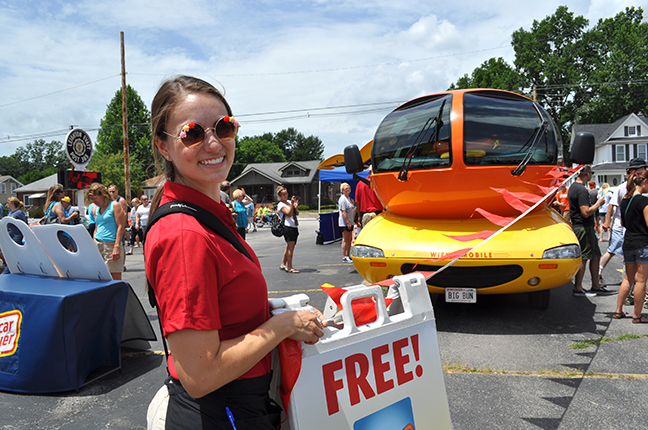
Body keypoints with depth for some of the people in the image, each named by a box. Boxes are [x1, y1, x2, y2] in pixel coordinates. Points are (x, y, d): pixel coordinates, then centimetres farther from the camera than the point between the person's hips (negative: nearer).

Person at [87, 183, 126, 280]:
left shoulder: (115, 206, -2)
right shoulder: (95, 209, 18)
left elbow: (121, 227, -8)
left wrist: (117, 247, -16)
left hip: (111, 245, -6)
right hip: (98, 245, 6)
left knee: (115, 278, -7)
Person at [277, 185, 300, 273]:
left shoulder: (289, 202, 16)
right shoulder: (281, 205, -6)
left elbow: (297, 213, 13)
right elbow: (289, 214, -19)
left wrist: (295, 207, -5)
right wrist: (292, 204, -24)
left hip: (294, 227, 8)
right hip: (288, 227, -8)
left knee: (289, 247, 14)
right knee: (291, 247, -10)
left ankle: (283, 264, 24)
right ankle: (290, 267, -5)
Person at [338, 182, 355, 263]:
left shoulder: (349, 198, 15)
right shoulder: (342, 199, -14)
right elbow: (343, 212, -20)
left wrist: (353, 204, 6)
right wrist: (348, 223, -23)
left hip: (350, 222, 9)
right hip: (344, 222, -9)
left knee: (350, 239, 14)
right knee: (345, 240, -6)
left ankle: (348, 256, 23)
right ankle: (344, 257, -1)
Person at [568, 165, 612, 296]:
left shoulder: (573, 187, 13)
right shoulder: (582, 190, -20)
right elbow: (586, 212, -24)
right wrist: (598, 203, -11)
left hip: (578, 226, 10)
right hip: (584, 228, -10)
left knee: (595, 255, 14)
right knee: (583, 258, -3)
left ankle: (596, 287, 19)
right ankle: (578, 289, 4)